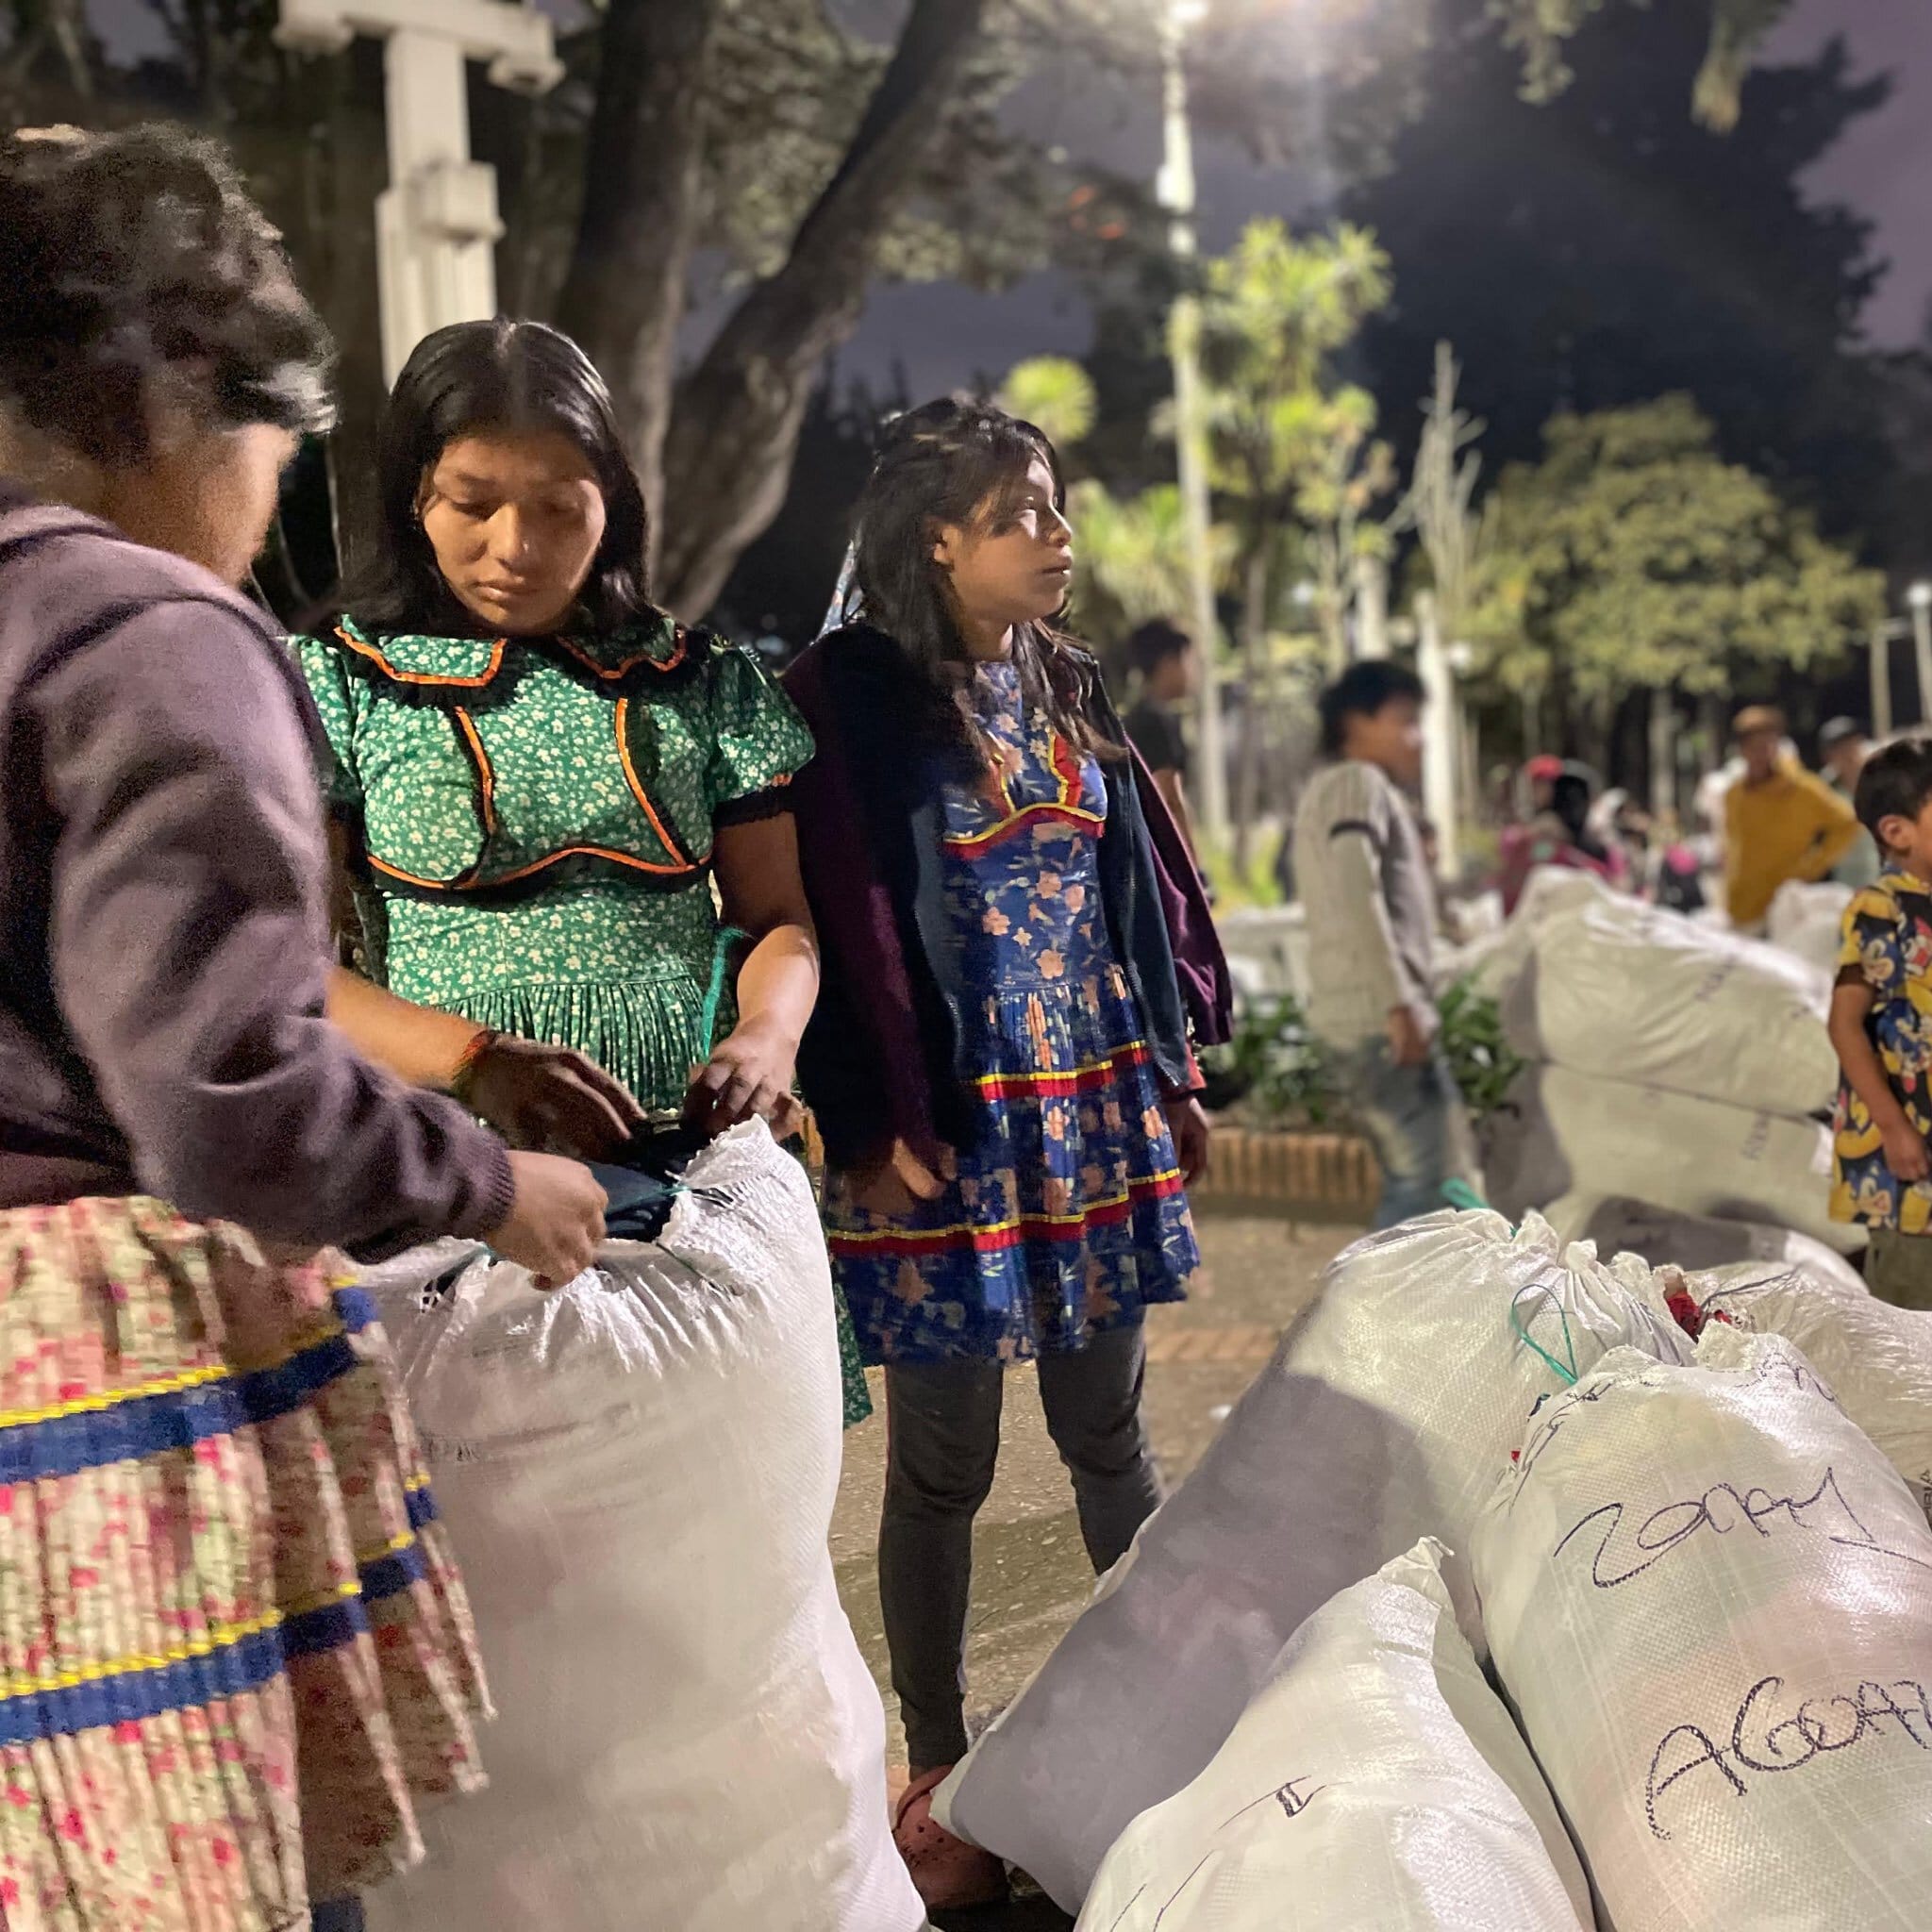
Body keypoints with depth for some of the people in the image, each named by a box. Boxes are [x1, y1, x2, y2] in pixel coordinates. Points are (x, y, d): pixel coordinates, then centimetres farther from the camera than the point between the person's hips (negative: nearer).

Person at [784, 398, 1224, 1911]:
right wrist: (877, 1126, -16)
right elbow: (841, 921, -12)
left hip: (1098, 1108, 6)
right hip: (953, 1123, -5)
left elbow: (1141, 888, 16)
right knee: (944, 1465, 4)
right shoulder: (852, 697, -8)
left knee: (1108, 1431, 14)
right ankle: (938, 1772, 19)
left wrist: (1174, 1075, 14)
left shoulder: (1066, 690, 12)